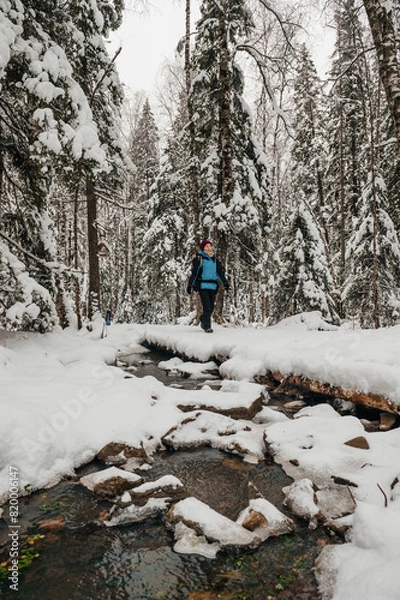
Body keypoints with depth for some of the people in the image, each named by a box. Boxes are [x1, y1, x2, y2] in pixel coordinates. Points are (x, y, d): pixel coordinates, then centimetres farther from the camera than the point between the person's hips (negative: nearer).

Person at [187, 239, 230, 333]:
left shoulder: (215, 259, 16)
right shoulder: (198, 258, 1)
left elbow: (220, 272, 16)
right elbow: (194, 272, -1)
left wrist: (225, 283, 6)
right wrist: (190, 285, -5)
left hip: (213, 286, 5)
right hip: (202, 285, -5)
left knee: (211, 307, 6)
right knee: (207, 307, -11)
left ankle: (203, 321, 30)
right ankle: (207, 327, 0)